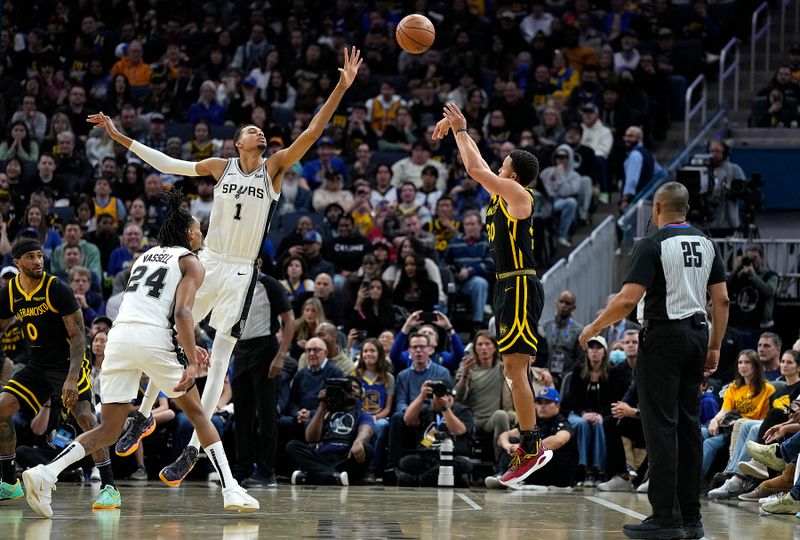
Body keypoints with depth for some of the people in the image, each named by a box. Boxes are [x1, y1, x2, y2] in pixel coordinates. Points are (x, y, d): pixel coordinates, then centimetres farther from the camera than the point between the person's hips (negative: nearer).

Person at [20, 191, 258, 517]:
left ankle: (46, 473, -15)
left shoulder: (146, 256, 28)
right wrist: (192, 363, -12)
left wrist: (187, 348, 39)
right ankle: (230, 490, 10)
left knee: (109, 430, 6)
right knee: (197, 413, 15)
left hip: (120, 334, 5)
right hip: (155, 339, -5)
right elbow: (182, 312, -8)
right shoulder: (190, 263, 8)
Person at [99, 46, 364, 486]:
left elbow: (312, 132, -10)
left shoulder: (274, 168, -1)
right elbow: (165, 164, 10)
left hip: (242, 271, -2)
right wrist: (118, 137, 7)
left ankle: (193, 449, -5)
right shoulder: (220, 167, 4)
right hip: (208, 263, 2)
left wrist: (342, 88, -19)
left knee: (220, 356, -5)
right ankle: (144, 416, 26)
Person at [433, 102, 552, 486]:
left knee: (515, 369, -13)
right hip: (509, 287, 10)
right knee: (514, 371, 11)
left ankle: (532, 447, -14)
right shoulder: (504, 194, 14)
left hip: (520, 288, -10)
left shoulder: (517, 193, -10)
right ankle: (527, 447, 14)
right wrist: (455, 130, 19)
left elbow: (476, 169, -15)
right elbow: (477, 169, 25)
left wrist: (461, 130, -4)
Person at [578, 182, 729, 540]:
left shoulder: (653, 245, -11)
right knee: (688, 425, 10)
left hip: (663, 335, -7)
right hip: (697, 334, 7)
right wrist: (715, 346, 17)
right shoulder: (706, 244, 9)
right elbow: (722, 300, 10)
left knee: (661, 427, -5)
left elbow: (628, 299, -18)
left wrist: (593, 328, -5)